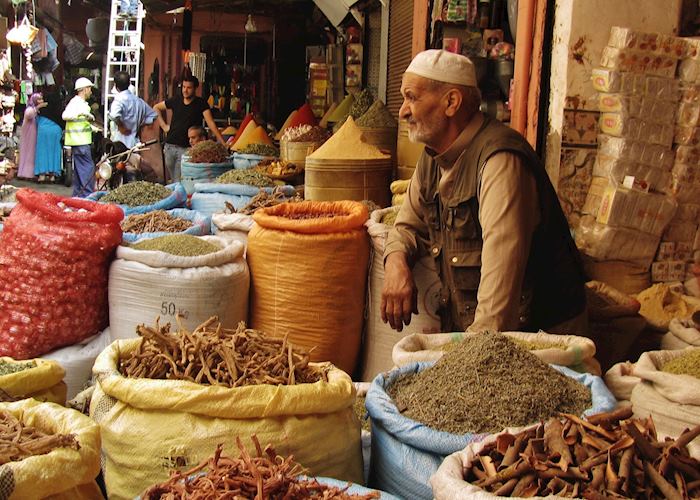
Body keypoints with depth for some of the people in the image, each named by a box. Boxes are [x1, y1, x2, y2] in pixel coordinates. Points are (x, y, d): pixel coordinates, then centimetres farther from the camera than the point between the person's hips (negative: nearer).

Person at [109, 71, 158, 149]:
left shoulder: (119, 99, -12)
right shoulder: (138, 100, 10)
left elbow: (114, 115, -34)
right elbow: (152, 115, 23)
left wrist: (121, 127, -16)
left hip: (120, 142, -7)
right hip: (134, 142, 7)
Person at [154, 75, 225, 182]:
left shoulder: (201, 104, -5)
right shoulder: (175, 101, 6)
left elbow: (211, 124, -16)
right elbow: (156, 108, 21)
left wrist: (223, 143, -26)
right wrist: (163, 125, 9)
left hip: (186, 148, -4)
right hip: (170, 146, 4)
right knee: (173, 180, 16)